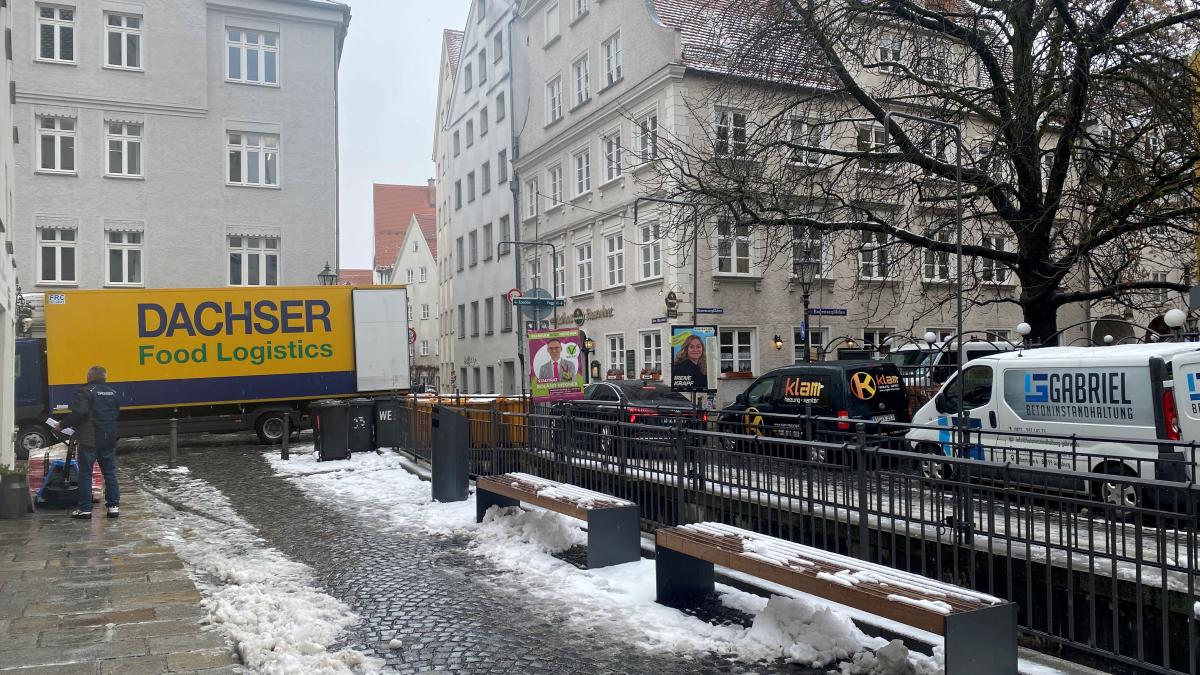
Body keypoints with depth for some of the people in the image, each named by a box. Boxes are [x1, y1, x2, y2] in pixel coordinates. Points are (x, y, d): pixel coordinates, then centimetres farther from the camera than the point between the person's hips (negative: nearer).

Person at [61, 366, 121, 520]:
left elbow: (79, 413, -20)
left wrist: (63, 425, -9)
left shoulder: (84, 392, -9)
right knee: (110, 473, 12)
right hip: (109, 440, 5)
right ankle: (113, 505, 12)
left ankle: (85, 509, 5)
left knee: (85, 474, 3)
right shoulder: (113, 393, 11)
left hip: (89, 440, -5)